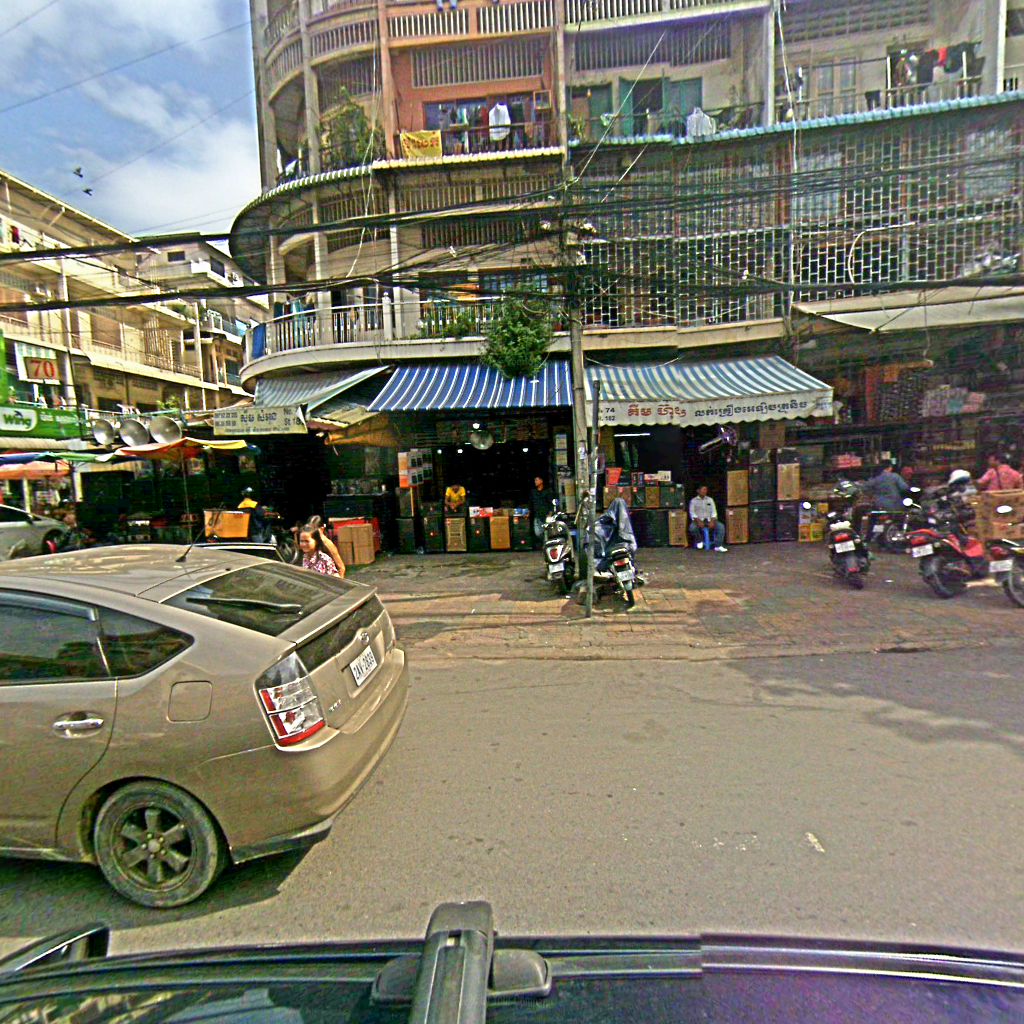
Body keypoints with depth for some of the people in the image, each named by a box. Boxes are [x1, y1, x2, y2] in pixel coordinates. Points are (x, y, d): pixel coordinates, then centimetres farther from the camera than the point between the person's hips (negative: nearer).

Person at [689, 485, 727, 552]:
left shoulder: (710, 500, 14)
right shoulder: (693, 500, 5)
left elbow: (714, 512, 7)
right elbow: (692, 513, -5)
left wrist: (712, 521, -12)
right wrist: (699, 521, -22)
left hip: (709, 520, 3)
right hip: (698, 520, -3)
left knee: (721, 526, -23)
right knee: (692, 528, -35)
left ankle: (718, 546, -22)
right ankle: (699, 541, -5)